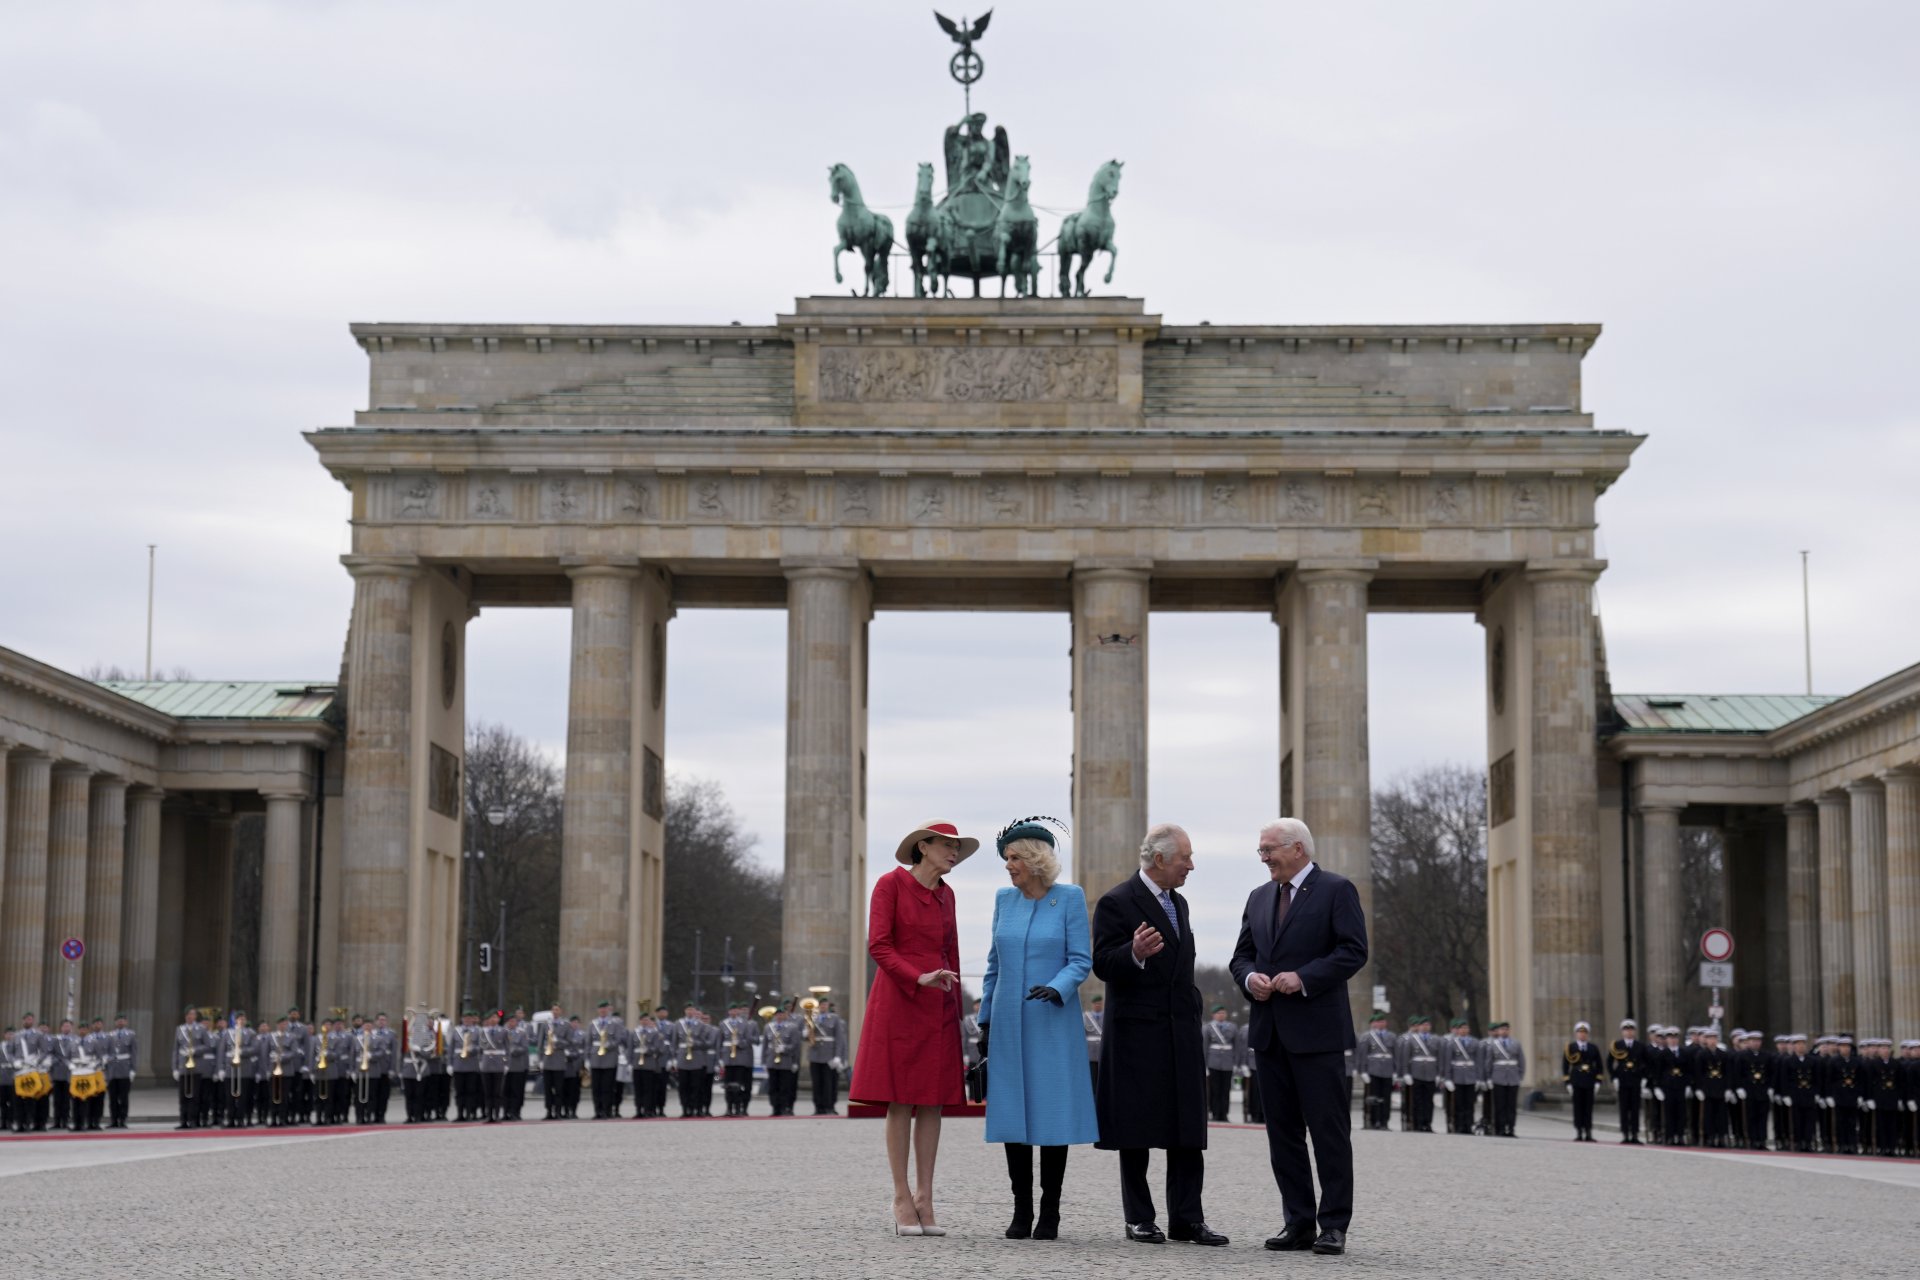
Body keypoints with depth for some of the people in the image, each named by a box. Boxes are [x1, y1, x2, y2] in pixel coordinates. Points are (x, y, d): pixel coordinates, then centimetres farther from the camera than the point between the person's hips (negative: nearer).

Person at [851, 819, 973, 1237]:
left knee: (933, 1102, 3)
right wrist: (919, 978, -21)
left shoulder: (945, 894, 14)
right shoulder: (891, 884, -4)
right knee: (900, 1101, -3)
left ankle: (925, 1198, 6)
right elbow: (878, 945, -10)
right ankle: (902, 1198, 2)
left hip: (939, 1007, 6)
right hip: (898, 1002, -6)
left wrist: (955, 1010, 14)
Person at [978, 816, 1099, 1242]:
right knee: (1012, 1113, 2)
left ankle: (1049, 1214, 4)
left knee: (1053, 1114, -3)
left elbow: (1081, 960, -5)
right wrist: (985, 1019, 12)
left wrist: (1057, 989, -23)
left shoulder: (1070, 898, -1)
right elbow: (994, 964, 14)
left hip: (1053, 1023, -3)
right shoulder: (1004, 900, 10)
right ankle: (1021, 1211, 9)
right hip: (1009, 1023, 4)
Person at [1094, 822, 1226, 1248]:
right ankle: (1139, 1219, 6)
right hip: (1137, 1035, -7)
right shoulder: (1117, 902, -7)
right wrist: (1134, 954, -32)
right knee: (1136, 1132, -1)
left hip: (1182, 1034, 7)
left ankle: (1186, 1218, 7)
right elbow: (1102, 965, -13)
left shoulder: (1178, 903, 18)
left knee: (1188, 1131, 3)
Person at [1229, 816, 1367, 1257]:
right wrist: (1249, 977, -4)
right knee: (1283, 1132, 8)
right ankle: (1299, 1222, 13)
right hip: (1270, 1032, 7)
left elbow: (1353, 951, -11)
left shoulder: (1336, 890, -3)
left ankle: (1334, 1225, -1)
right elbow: (1242, 955, 18)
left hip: (1316, 1031, -7)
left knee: (1329, 1130, -4)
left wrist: (1304, 978, -19)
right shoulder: (1259, 898, 17)